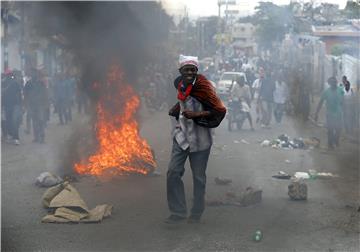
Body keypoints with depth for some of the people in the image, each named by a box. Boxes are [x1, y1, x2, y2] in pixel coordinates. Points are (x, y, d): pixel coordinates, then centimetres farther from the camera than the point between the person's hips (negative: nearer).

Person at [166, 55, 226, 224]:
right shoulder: (180, 84, 2)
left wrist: (196, 114, -24)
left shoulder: (202, 86, -16)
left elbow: (220, 111, -17)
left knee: (198, 176, 6)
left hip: (199, 138, -5)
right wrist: (175, 109, 5)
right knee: (173, 172, 0)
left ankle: (197, 213, 22)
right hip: (181, 135, 6)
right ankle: (178, 212, 10)